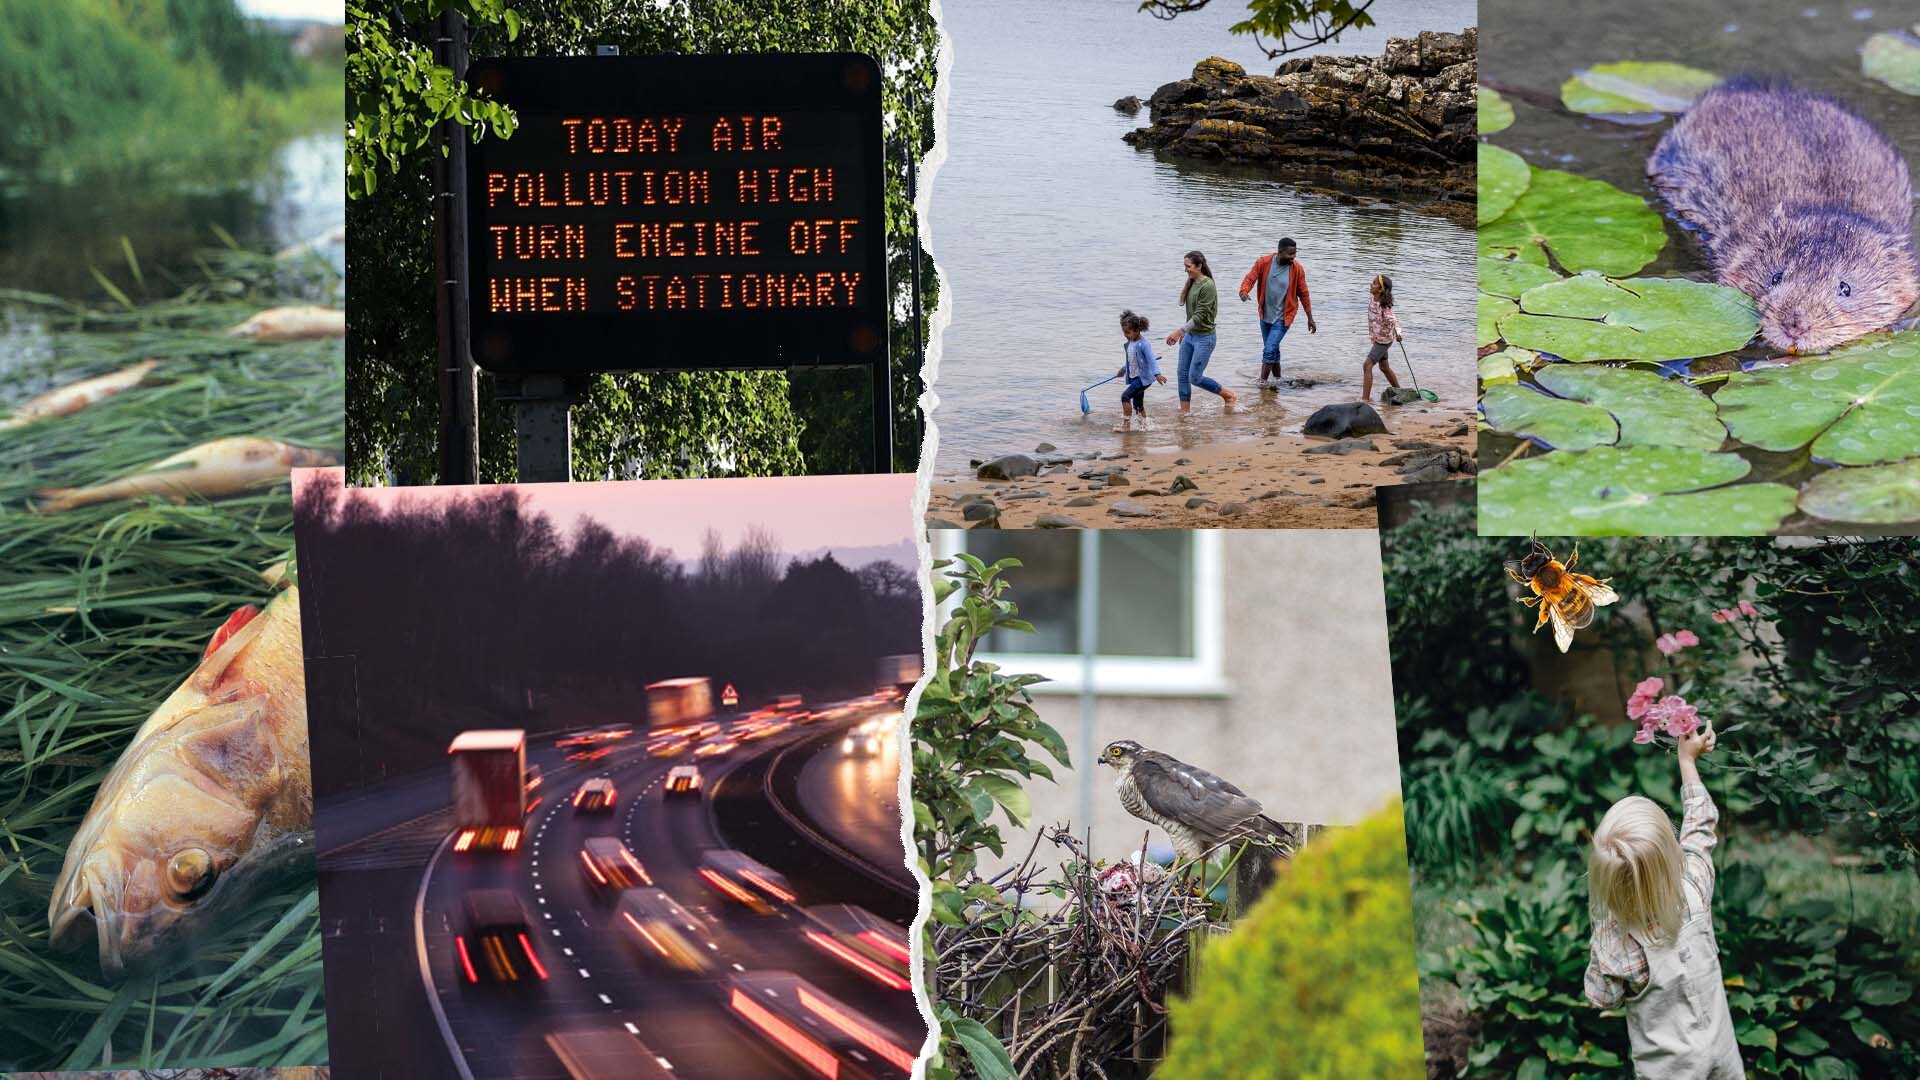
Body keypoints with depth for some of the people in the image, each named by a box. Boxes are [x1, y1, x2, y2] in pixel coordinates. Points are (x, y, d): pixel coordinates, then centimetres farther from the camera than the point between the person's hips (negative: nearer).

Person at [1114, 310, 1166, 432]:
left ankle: (1126, 423, -12)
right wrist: (1123, 369, 35)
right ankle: (1144, 424, 25)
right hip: (1134, 377, 9)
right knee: (1137, 403, 13)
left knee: (1125, 396, -17)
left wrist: (1157, 373, -29)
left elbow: (1151, 359, -21)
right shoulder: (1129, 344, 8)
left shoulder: (1143, 344, -18)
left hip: (1143, 377, -9)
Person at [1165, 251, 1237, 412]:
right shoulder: (1192, 283, 7)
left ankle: (1229, 395, 13)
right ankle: (1184, 412, 14)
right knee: (1182, 375, 6)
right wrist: (1184, 332, 18)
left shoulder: (1208, 286, -20)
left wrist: (1180, 330, -28)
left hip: (1204, 338, -9)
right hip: (1189, 336, 9)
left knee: (1195, 378, -5)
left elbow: (1199, 316, -23)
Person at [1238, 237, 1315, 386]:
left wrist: (1310, 318, 5)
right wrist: (1244, 291, -34)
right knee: (1273, 350, 17)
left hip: (1282, 318, -3)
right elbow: (1249, 279, -10)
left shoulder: (1297, 269, -12)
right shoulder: (1263, 263, -11)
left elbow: (1304, 294, -2)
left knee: (1269, 350, -14)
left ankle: (1262, 382, -6)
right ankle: (1277, 378, 35)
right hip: (1265, 315, 3)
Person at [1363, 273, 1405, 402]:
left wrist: (1397, 333, -54)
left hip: (1384, 339, -9)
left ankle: (1365, 398, -14)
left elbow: (1393, 320, -36)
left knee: (1367, 366, -15)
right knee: (1384, 368, 21)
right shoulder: (1371, 299, -3)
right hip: (1376, 338, 9)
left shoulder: (1384, 306, -27)